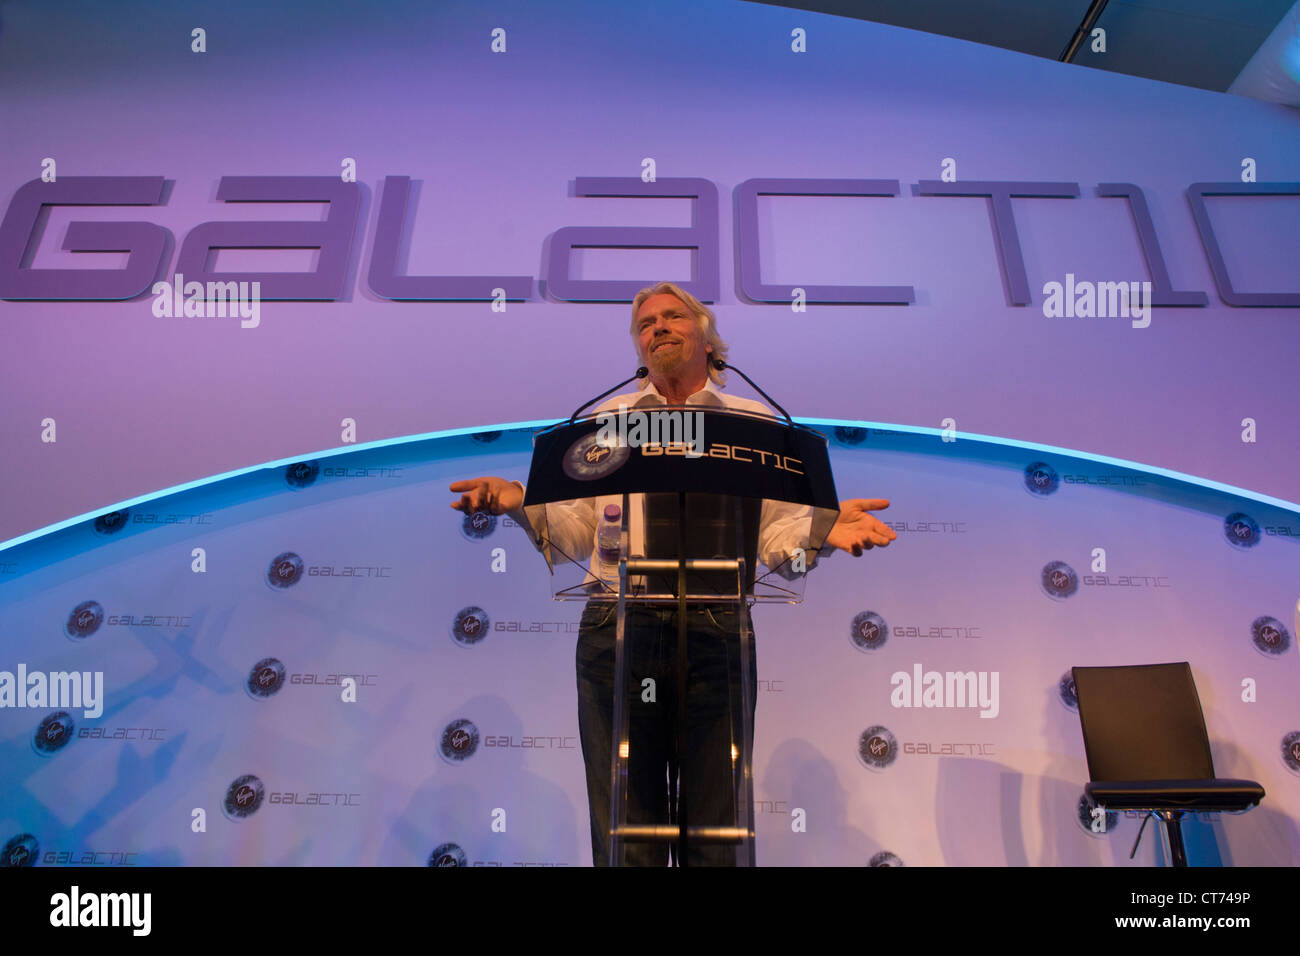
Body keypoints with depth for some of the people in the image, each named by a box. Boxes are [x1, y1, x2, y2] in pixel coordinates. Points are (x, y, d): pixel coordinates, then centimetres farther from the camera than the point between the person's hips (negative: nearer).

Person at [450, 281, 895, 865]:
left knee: (717, 830, 5)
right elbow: (576, 533, 11)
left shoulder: (756, 424, 13)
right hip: (617, 635, 1)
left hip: (716, 635, -1)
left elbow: (775, 540, 6)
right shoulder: (606, 421, 17)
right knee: (624, 830, 8)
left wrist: (821, 529, -14)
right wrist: (519, 501, -6)